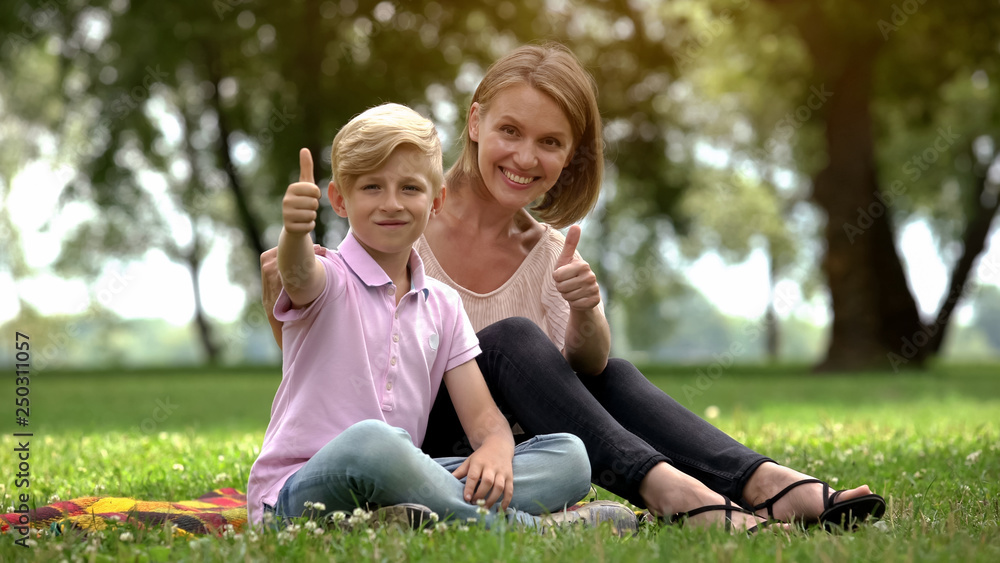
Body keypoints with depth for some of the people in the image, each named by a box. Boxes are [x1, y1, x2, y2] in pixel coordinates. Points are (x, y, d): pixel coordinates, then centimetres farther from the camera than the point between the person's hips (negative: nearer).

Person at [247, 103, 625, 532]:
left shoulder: (442, 305, 14)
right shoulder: (329, 281, -1)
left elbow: (481, 415, 8)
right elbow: (298, 275, -27)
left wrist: (495, 448, -16)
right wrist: (294, 234, -51)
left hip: (395, 482, 5)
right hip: (297, 493, -5)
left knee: (570, 457, -10)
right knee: (370, 440, -41)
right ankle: (521, 528, -27)